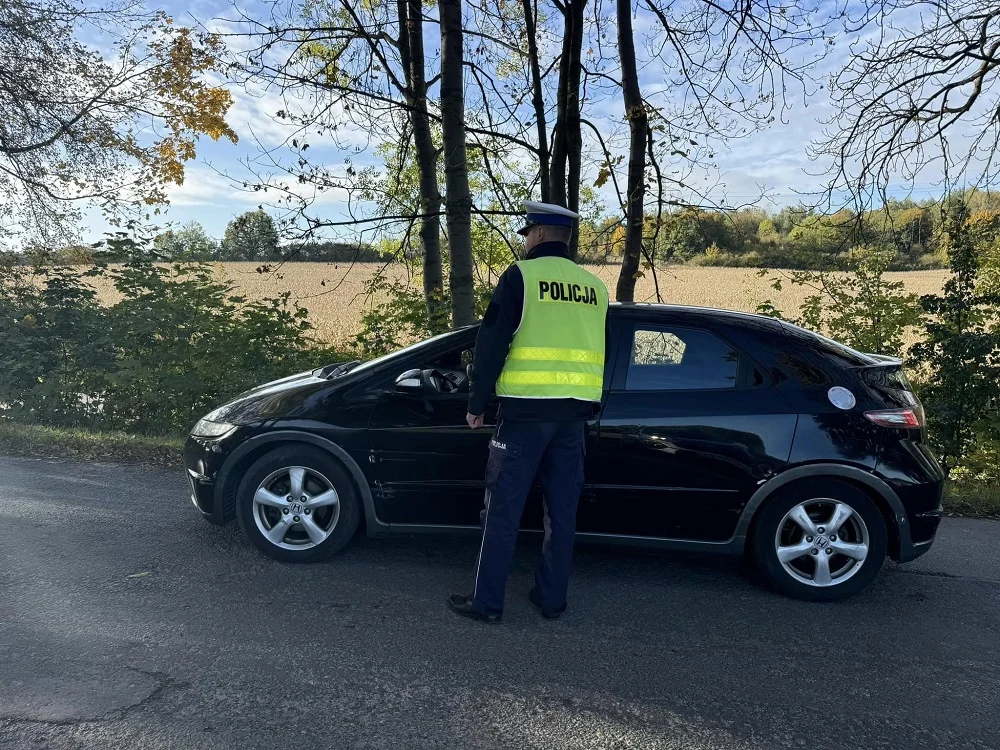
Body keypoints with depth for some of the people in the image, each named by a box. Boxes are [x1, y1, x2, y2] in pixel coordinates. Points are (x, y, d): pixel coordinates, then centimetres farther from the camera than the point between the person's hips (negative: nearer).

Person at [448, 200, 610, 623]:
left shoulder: (521, 276, -5)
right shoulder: (594, 287, 12)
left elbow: (491, 345, -8)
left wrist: (476, 405, 0)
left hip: (526, 409, -5)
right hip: (575, 412, 6)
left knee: (504, 509, 3)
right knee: (562, 510, 13)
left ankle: (487, 601, 10)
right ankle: (552, 598, 22)